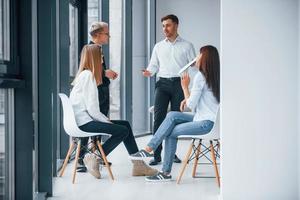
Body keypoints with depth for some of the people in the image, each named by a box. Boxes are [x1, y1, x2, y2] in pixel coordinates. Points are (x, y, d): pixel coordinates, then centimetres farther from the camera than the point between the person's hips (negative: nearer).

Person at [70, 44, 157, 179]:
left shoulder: (87, 74, 18)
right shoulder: (88, 75, -13)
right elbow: (92, 108, -19)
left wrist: (106, 119, 5)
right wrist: (107, 121, -8)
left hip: (88, 118, 10)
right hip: (84, 122, -10)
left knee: (125, 124, 8)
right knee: (123, 130, -14)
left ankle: (138, 164, 8)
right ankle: (95, 158, -7)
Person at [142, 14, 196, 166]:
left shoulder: (187, 46, 10)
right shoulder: (158, 47, 17)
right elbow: (154, 65, 15)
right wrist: (149, 72, -6)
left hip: (179, 83, -1)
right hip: (163, 83, 1)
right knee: (159, 117, -11)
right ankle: (157, 154, -10)